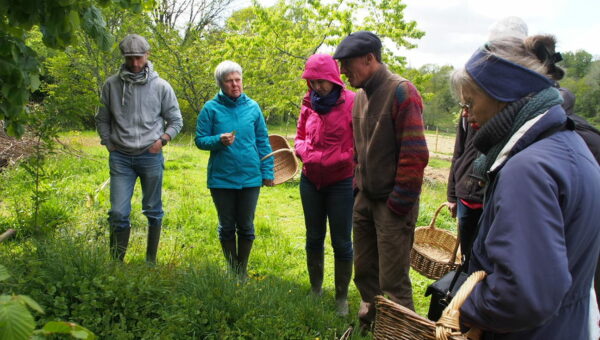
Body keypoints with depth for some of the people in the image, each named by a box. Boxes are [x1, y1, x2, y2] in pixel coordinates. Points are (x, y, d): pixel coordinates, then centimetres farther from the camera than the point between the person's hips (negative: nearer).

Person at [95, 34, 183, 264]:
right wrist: (109, 144, 1)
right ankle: (116, 262, 11)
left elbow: (176, 121, 7)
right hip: (120, 158, 0)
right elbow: (102, 120, 13)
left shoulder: (161, 86, 0)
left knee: (153, 211, 10)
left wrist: (162, 139, -7)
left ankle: (151, 260, 25)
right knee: (118, 213, -4)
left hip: (151, 157, 0)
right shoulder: (112, 85, 3)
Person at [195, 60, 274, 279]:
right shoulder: (211, 108, -4)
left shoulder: (252, 107, 3)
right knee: (227, 227, 11)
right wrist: (219, 140, -20)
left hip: (250, 177, 1)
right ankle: (232, 271, 29)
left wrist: (267, 171, 2)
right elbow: (200, 140, -1)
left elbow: (263, 142, 7)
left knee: (246, 227, 11)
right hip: (221, 179, -1)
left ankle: (243, 271, 28)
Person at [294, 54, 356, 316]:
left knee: (341, 242, 5)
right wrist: (304, 152, -6)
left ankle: (342, 297, 22)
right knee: (314, 238, 16)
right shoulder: (308, 104, 3)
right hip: (311, 181, 5)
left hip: (341, 183, -5)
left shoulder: (352, 102, -11)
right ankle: (315, 290, 33)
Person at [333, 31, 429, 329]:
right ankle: (371, 321, 35)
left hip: (392, 204, -8)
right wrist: (358, 186, 12)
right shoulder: (360, 96, 10)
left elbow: (415, 154, -19)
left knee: (393, 282, 0)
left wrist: (398, 203, -17)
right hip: (365, 199, 8)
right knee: (364, 272, 17)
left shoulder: (401, 91, -14)